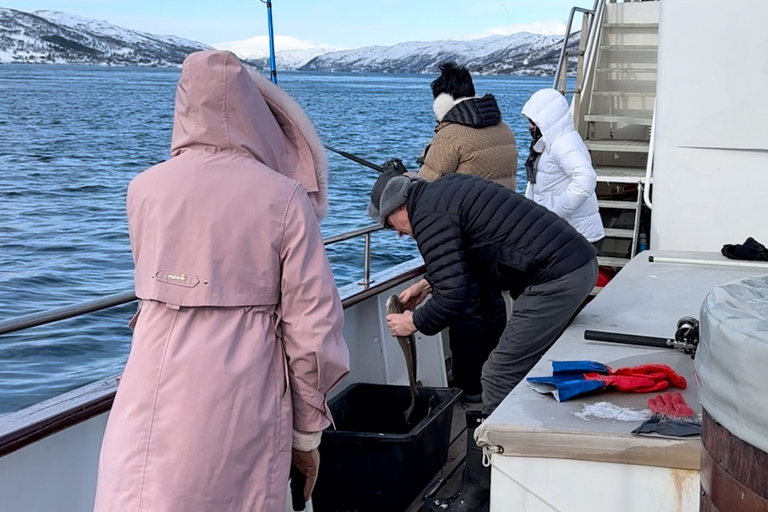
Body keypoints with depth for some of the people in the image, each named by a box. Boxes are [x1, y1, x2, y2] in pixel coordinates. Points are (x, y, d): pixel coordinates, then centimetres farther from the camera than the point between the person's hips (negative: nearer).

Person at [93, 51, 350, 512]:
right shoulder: (285, 198, -5)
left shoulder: (145, 188, 1)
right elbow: (313, 325, -5)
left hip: (159, 400, 1)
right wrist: (308, 433, 6)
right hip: (247, 404, -1)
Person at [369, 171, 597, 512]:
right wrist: (429, 284, 33)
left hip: (554, 282, -10)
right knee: (525, 373, 19)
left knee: (499, 382, -5)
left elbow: (453, 297, -13)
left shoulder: (428, 216, -9)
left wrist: (415, 323, 3)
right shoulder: (447, 189, 20)